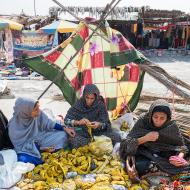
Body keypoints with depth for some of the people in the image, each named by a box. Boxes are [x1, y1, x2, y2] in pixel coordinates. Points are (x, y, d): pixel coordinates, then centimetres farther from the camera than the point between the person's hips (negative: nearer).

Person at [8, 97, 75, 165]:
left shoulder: (38, 114, -19)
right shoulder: (14, 126, -27)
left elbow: (49, 124, -1)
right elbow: (20, 146, -18)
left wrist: (65, 129, -9)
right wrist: (41, 148, -24)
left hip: (40, 139, 4)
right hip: (27, 149, -4)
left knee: (62, 135, -7)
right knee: (23, 160, -35)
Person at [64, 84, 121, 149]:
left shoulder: (100, 105, -6)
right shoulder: (79, 104, -8)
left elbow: (106, 123, -6)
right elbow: (66, 120, -11)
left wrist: (99, 125, -29)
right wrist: (78, 122, -30)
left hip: (97, 132, 1)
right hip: (82, 133, -1)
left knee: (116, 137, -21)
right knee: (73, 140, -35)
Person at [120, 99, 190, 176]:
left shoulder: (171, 125, -14)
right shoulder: (143, 121, -19)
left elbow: (181, 145, -2)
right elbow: (127, 143, -20)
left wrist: (180, 157, -24)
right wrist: (145, 138, -36)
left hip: (164, 155, 3)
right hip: (144, 155, -3)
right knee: (139, 166, -34)